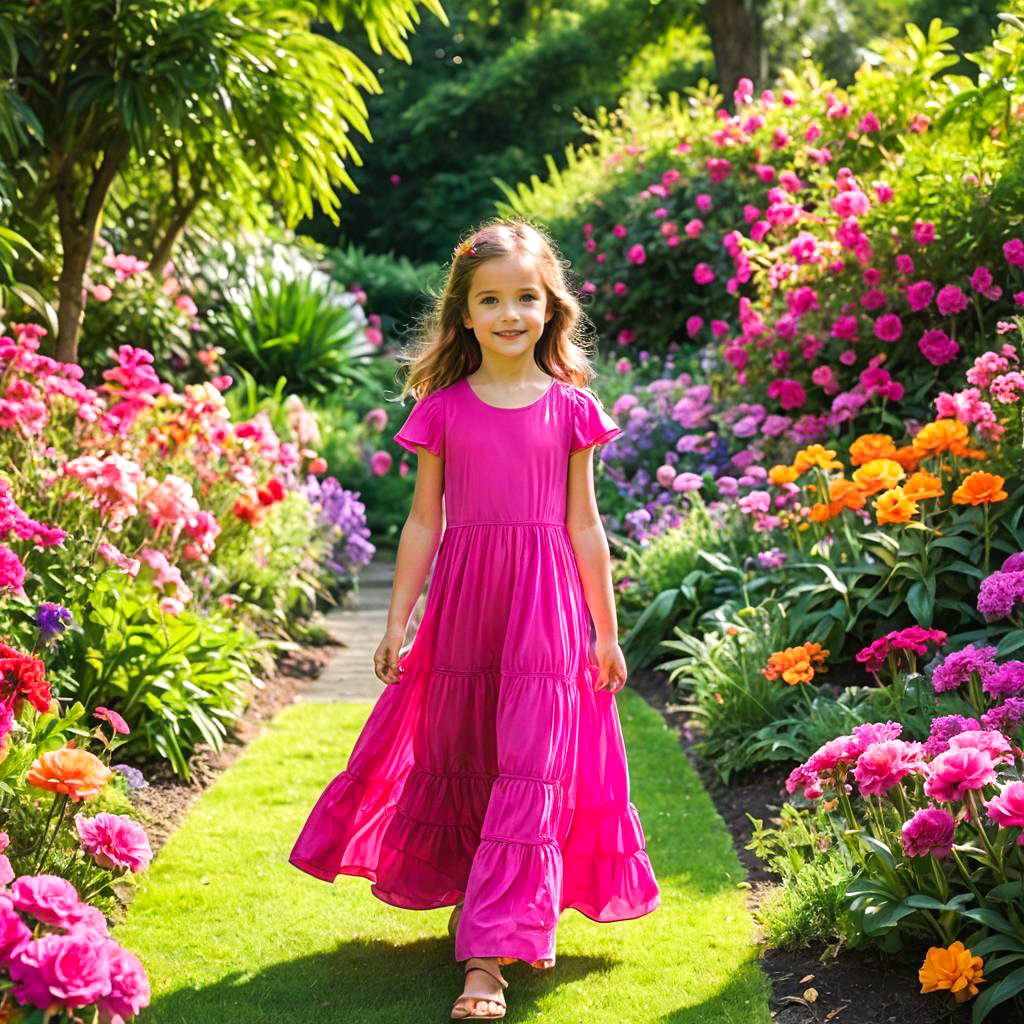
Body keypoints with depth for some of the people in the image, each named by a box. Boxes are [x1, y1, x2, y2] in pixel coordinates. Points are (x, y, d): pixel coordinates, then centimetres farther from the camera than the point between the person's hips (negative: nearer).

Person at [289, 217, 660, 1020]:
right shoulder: (443, 408, 3)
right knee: (458, 757, 11)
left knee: (530, 766, -7)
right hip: (462, 598, 1)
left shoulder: (571, 406, 3)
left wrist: (606, 632, 7)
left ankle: (490, 953, -7)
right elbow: (424, 521, 7)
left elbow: (583, 523, 6)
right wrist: (398, 621, 5)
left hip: (545, 604, -1)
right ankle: (488, 904, 33)